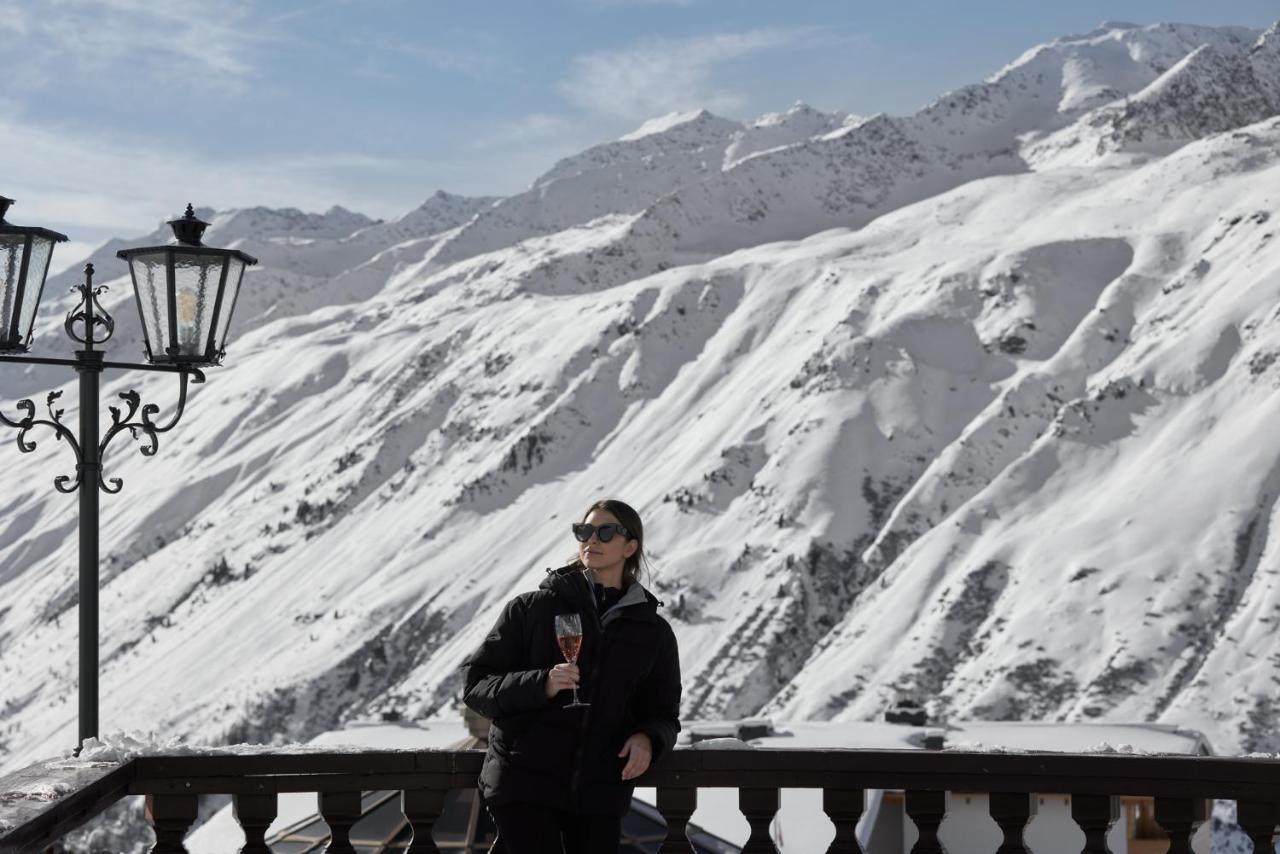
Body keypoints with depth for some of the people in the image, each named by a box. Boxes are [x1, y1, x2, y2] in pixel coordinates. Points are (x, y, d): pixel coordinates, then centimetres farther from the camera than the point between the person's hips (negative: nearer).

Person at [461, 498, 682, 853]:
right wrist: (541, 684, -17)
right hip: (525, 782, -3)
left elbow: (663, 714, 15)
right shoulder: (531, 608, 3)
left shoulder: (653, 632, 10)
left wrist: (647, 739, -9)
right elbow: (474, 684, 0)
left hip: (600, 793, 3)